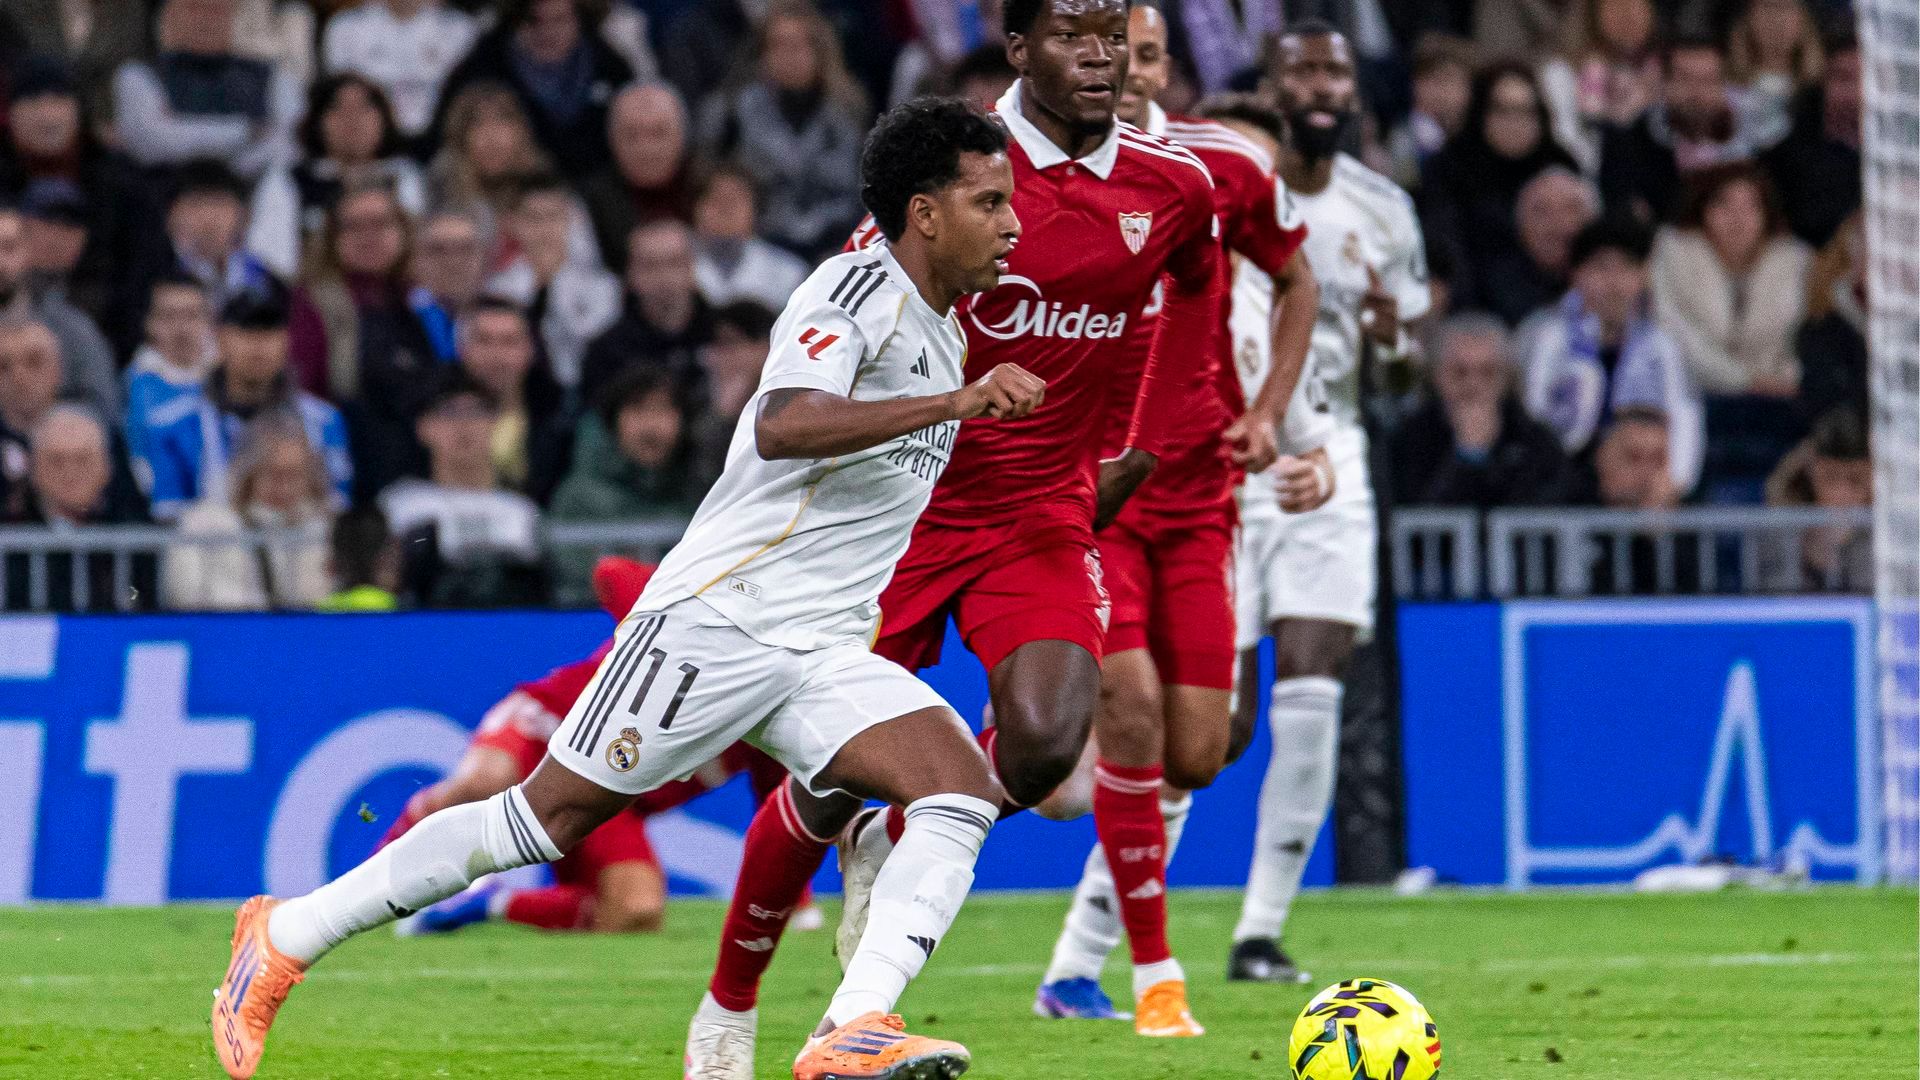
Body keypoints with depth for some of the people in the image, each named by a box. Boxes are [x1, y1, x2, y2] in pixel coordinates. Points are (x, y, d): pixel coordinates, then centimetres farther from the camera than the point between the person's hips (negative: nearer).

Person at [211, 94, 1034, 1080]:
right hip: (717, 618, -8)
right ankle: (286, 935, 10)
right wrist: (958, 402, -33)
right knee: (550, 814, -4)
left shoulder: (942, 333, 16)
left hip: (825, 655, 8)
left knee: (961, 791, -16)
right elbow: (782, 425, -31)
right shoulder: (862, 287, -11)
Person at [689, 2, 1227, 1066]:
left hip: (1046, 517, 3)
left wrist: (1142, 447, 17)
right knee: (833, 775, -1)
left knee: (1044, 745, -22)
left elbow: (1195, 288, 21)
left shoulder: (1173, 185, -2)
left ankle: (886, 846, 12)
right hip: (912, 505, -3)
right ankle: (727, 1009, 21)